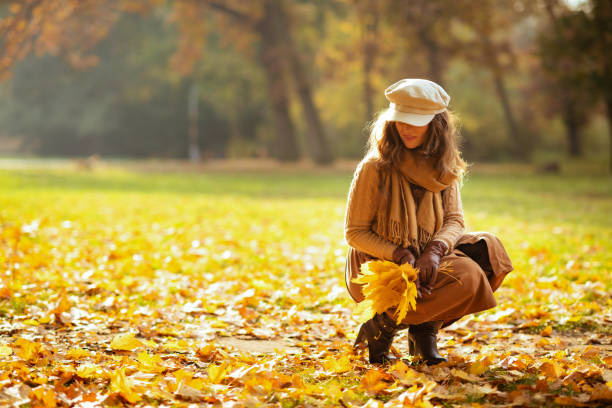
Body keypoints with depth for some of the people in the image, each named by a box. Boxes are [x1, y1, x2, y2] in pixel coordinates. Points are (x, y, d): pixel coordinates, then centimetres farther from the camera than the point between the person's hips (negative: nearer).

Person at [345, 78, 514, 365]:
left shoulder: (443, 167, 5)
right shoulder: (374, 169, -11)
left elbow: (454, 220, -1)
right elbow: (355, 233, -8)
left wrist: (434, 250, -23)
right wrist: (400, 255, -23)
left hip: (425, 260, 6)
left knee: (488, 249, -15)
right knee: (467, 277, -26)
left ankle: (424, 329, -6)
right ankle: (383, 327, -11)